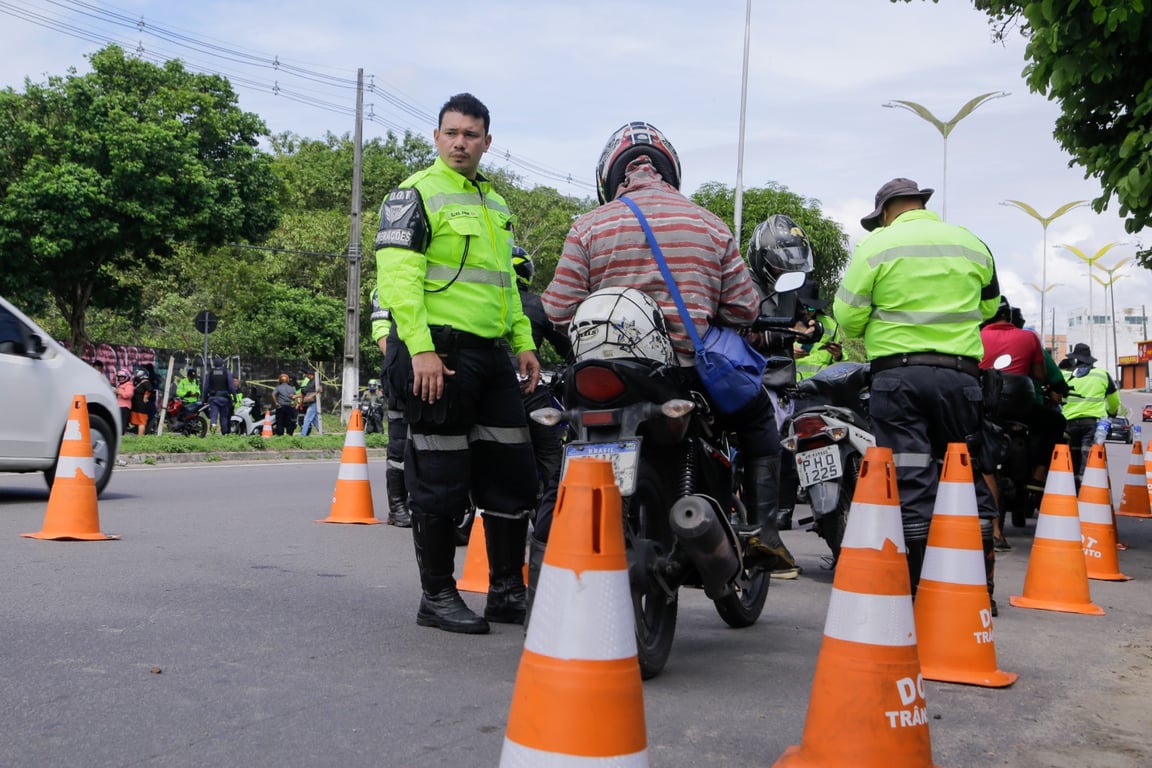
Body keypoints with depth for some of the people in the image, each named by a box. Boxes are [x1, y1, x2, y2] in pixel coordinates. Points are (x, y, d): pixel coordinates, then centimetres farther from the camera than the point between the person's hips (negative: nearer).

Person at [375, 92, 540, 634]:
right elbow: (397, 275, -14)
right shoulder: (415, 194, -4)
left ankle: (507, 593, 18)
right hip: (438, 353, -8)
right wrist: (420, 349, -23)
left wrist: (524, 341, 17)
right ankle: (437, 596, 9)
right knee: (441, 480, -3)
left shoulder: (496, 205, 22)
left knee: (512, 475, 8)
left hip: (491, 356, 8)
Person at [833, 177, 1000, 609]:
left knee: (910, 481, -1)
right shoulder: (972, 245, 10)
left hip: (898, 373, -3)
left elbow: (848, 316, -4)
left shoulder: (877, 246, -2)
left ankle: (915, 586, -2)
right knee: (969, 478, 11)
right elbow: (988, 308, 21)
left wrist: (864, 342, 16)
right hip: (960, 374, 3)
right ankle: (980, 585, 15)